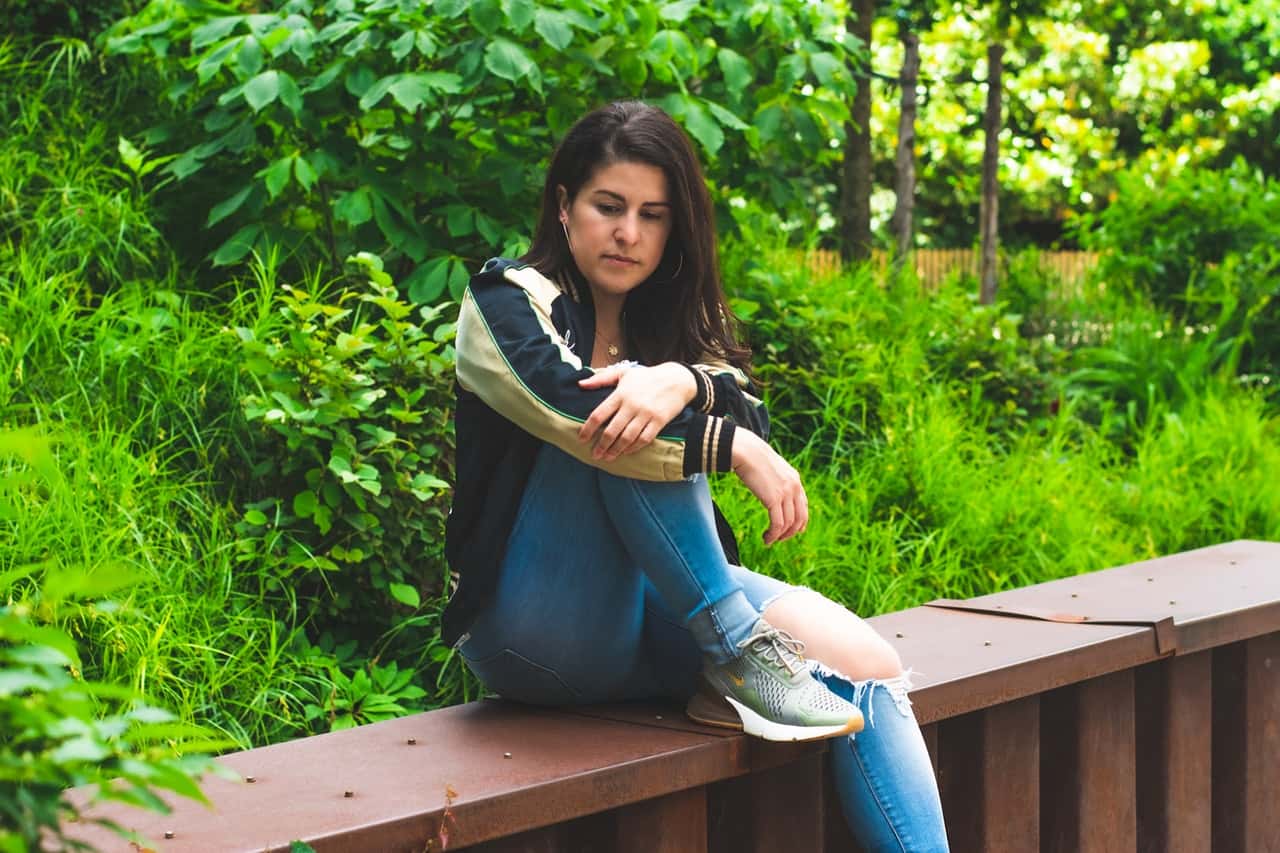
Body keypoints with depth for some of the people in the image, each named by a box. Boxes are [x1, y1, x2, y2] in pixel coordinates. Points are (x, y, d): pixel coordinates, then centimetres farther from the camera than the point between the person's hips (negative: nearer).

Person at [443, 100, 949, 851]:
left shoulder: (675, 322, 16)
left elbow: (748, 416, -5)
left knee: (868, 666, -16)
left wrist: (684, 385, -28)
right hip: (539, 629, -6)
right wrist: (737, 451, -21)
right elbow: (567, 407, -23)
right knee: (616, 428, -29)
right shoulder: (509, 299, -3)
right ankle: (737, 656, -26)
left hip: (654, 607, 6)